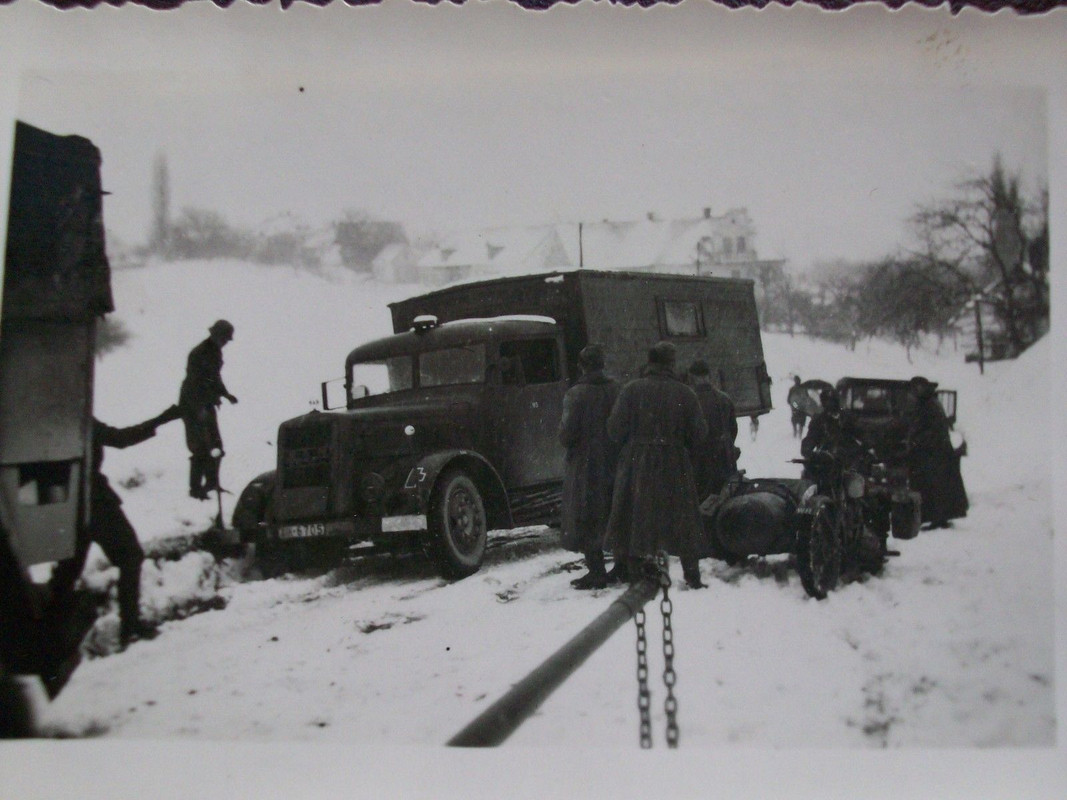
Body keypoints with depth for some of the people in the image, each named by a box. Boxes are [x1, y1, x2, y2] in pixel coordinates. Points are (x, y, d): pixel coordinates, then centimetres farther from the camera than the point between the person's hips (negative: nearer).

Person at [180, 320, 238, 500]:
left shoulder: (215, 352, 9)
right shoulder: (198, 354, -19)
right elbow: (194, 383, -23)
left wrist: (225, 394, 14)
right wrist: (200, 408, -26)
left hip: (206, 405, 9)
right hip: (193, 406, -9)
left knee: (215, 445, 11)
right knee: (200, 448, -7)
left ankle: (212, 483, 23)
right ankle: (195, 488, 2)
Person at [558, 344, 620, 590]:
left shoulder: (576, 394, -13)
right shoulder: (615, 390, 0)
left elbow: (567, 435, -15)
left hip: (584, 466, -5)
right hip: (613, 465, 5)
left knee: (586, 522, 1)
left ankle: (596, 572, 0)